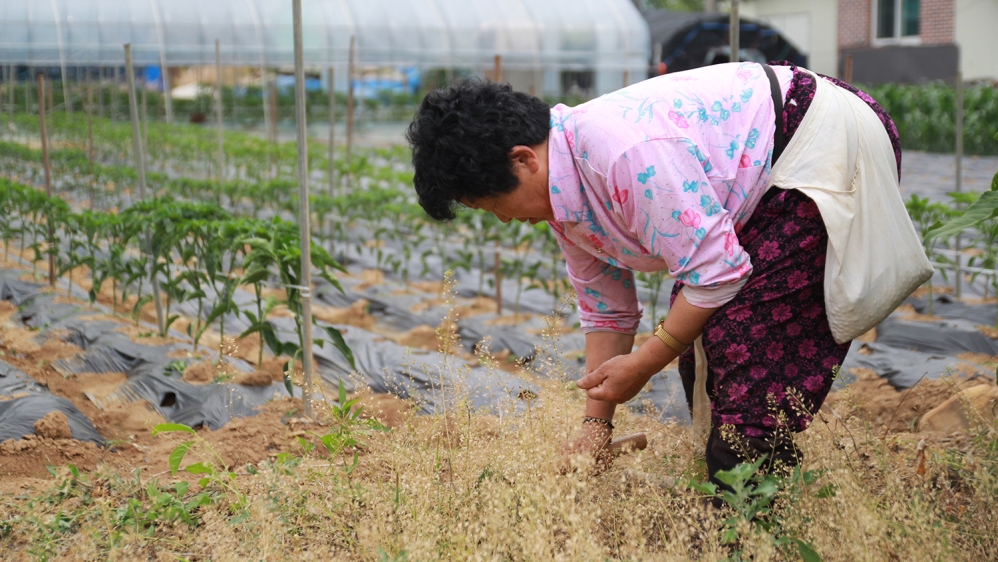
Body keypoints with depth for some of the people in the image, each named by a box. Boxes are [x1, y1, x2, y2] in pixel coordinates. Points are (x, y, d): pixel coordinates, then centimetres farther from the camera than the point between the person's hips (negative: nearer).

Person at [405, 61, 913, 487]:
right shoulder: (561, 195, -1)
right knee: (696, 323, 7)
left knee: (745, 339, -15)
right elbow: (606, 312, 8)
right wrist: (596, 423, 4)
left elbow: (718, 271, -29)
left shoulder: (627, 153, -33)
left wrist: (644, 363, -17)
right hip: (770, 181, 10)